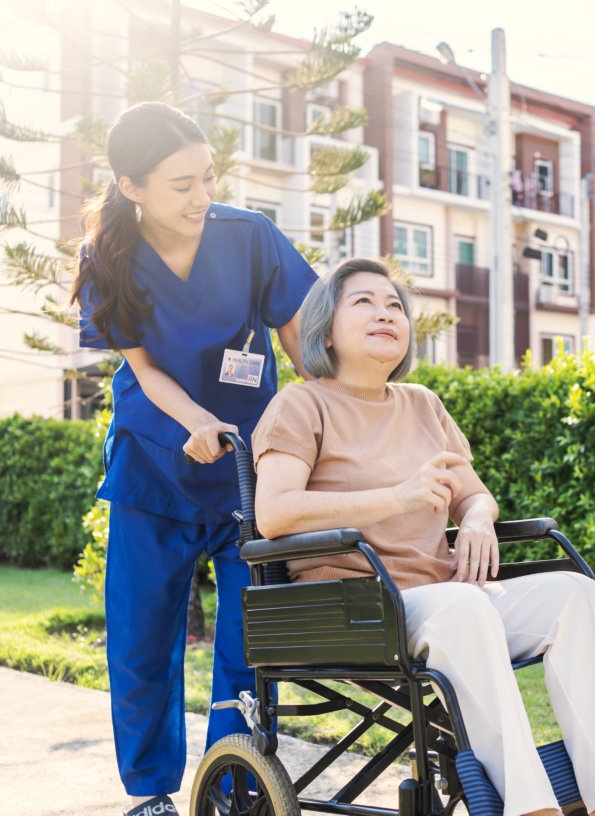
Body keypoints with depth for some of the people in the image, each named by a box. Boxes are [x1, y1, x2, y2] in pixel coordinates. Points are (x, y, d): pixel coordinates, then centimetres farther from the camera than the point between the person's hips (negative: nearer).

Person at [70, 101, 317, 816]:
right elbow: (144, 366, -6)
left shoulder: (249, 236, -12)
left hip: (250, 469, 0)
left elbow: (299, 340, -2)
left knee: (247, 642, -1)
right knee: (142, 640, 6)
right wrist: (198, 422, -25)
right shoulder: (110, 261, -9)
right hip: (152, 466, 1)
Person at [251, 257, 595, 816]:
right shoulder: (303, 405, 2)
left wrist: (477, 522, -3)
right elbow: (273, 514, -13)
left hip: (448, 600, 6)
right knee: (462, 605, -37)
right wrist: (398, 499, -21)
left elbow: (474, 494, 24)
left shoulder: (423, 406, 22)